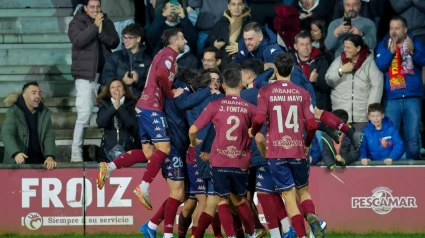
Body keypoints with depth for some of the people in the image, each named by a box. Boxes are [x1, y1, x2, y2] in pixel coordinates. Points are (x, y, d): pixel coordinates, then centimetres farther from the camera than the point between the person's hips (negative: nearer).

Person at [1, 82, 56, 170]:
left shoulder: (45, 113, 5)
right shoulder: (13, 112, -6)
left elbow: (49, 136, -3)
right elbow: (7, 134, -18)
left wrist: (50, 157, -22)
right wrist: (16, 153, -37)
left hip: (39, 160, 3)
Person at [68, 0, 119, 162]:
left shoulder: (106, 22, 11)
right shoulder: (77, 23, 0)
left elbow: (115, 42, 2)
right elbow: (78, 40, -17)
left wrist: (101, 32, -13)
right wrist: (94, 26, -17)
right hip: (85, 75, -4)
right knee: (84, 114, -12)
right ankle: (76, 152, -10)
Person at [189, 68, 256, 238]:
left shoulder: (215, 106, -4)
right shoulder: (250, 108, -1)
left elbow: (193, 130, 0)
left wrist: (194, 142, 21)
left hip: (219, 162, -2)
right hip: (241, 163, 2)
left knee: (223, 200, 10)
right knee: (239, 200, 22)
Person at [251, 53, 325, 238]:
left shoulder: (265, 91, -2)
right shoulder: (302, 93, 3)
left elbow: (259, 119, -13)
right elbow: (311, 124, -1)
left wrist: (254, 132, 9)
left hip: (276, 152, -2)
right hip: (298, 151, 2)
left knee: (289, 196, 1)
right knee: (303, 191, 17)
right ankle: (312, 217, -14)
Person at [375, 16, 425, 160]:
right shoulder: (384, 45, 9)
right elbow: (380, 65, -5)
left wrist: (412, 51, -29)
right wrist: (391, 51, -21)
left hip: (412, 97, -1)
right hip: (391, 99, 1)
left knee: (413, 137, -4)